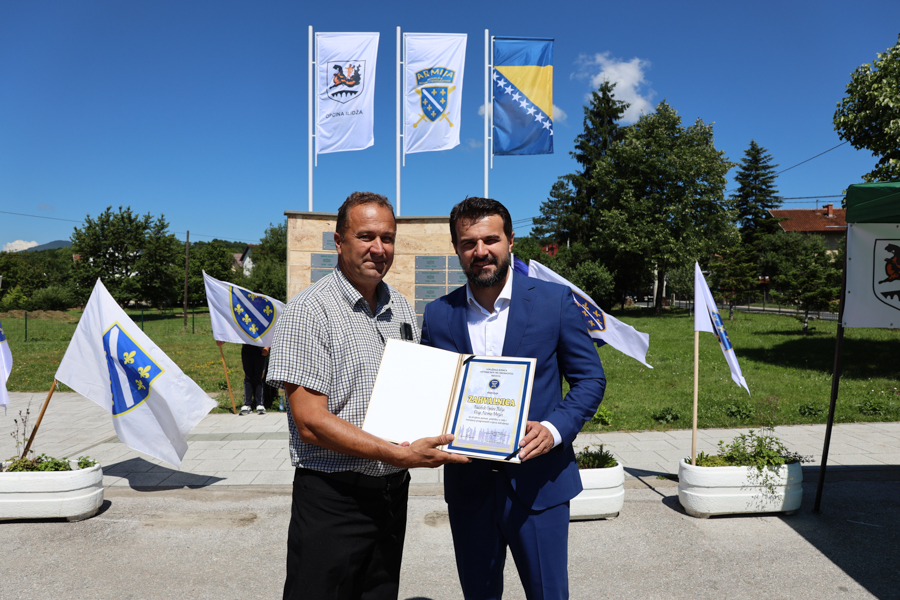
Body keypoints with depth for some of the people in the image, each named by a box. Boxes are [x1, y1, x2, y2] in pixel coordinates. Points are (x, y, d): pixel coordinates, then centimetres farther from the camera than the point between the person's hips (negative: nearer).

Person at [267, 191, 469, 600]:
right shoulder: (309, 310, -13)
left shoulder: (401, 309, 8)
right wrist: (399, 454, -24)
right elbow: (310, 422, -18)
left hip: (392, 491, 6)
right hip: (332, 499, -6)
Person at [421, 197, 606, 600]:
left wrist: (554, 428, -18)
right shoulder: (438, 314, 1)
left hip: (537, 485, -2)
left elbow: (590, 378, -2)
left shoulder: (554, 301, -5)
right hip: (467, 487, 2)